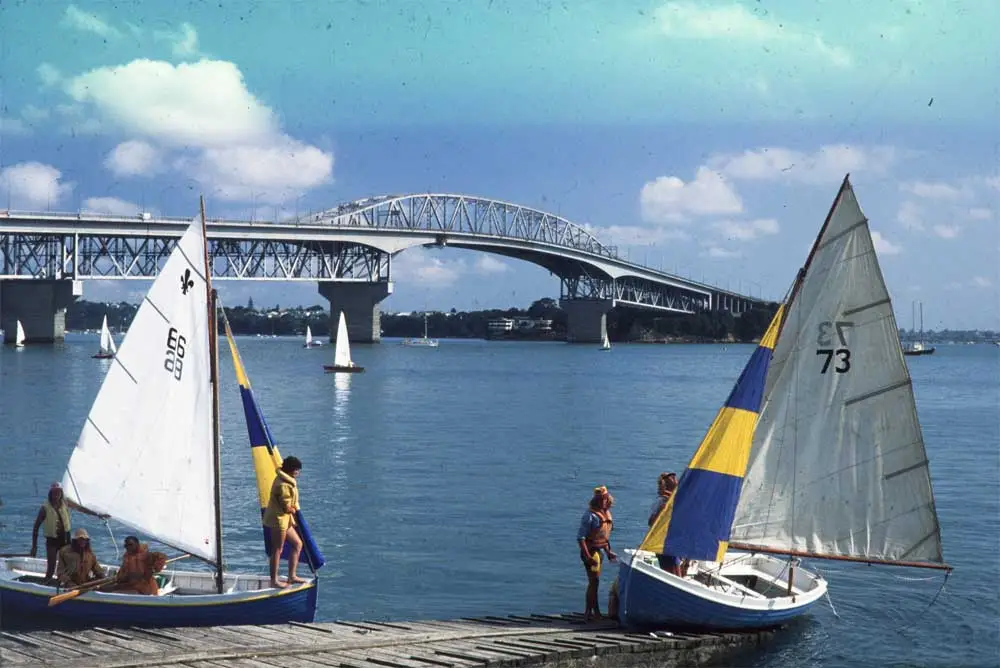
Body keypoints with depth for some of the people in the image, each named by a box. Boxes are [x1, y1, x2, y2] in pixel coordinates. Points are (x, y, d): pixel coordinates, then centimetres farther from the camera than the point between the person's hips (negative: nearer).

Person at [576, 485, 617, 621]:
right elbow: (581, 537, -19)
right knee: (594, 581, -9)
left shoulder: (606, 513, 10)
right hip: (591, 551, -9)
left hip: (598, 550, 9)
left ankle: (589, 612, 20)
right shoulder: (590, 515, -15)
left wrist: (608, 552, 20)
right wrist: (587, 556, -24)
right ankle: (596, 612, -5)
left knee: (594, 582, 13)